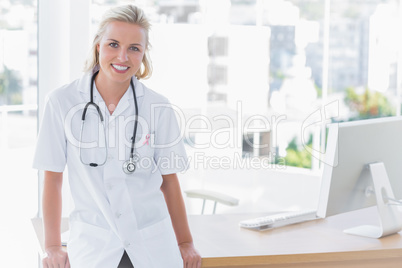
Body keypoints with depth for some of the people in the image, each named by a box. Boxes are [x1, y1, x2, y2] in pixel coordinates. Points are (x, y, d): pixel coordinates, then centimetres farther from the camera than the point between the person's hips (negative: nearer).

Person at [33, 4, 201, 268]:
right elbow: (53, 177, 0)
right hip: (92, 246, -1)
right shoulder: (62, 102, -6)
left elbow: (169, 179, 6)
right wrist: (53, 246, 1)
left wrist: (185, 243, 9)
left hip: (153, 246, 1)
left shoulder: (158, 107, -2)